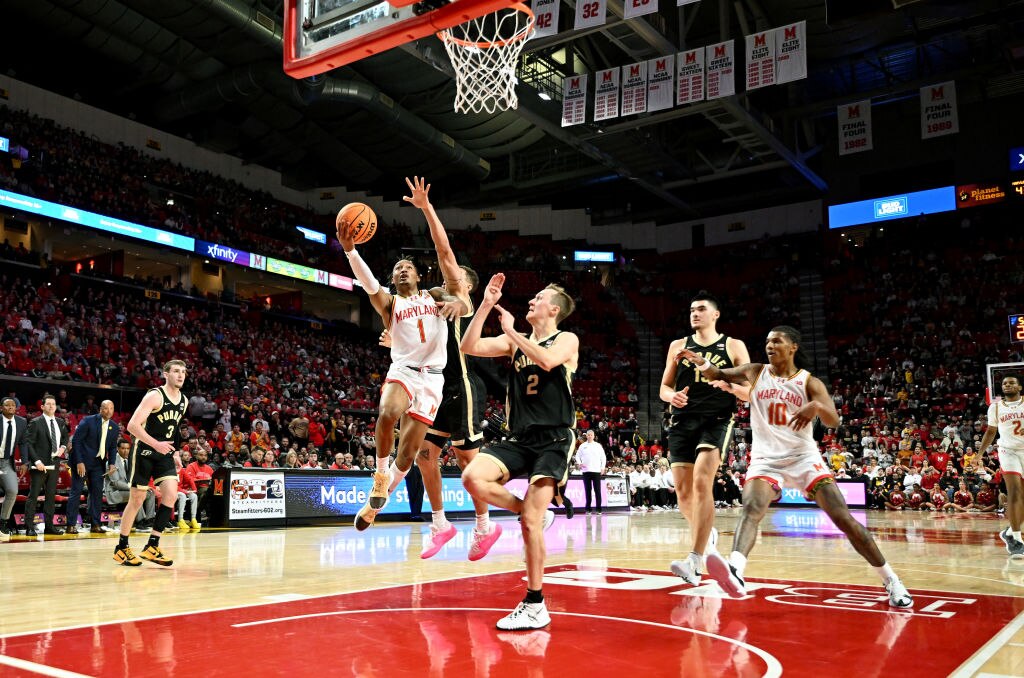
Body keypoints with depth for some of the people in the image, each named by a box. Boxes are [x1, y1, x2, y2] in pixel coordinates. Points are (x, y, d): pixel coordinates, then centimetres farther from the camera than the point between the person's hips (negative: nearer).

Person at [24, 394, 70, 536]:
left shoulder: (60, 423, 11)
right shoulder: (35, 423, -6)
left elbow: (65, 437, 27)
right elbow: (28, 444, -10)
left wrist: (63, 447, 5)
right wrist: (37, 461, -18)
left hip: (54, 464, 6)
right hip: (40, 465, -5)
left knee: (51, 495, 10)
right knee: (33, 495, -3)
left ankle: (49, 526, 16)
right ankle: (29, 527, 1)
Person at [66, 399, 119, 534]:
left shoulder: (115, 427, 4)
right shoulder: (88, 421, -11)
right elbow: (76, 441, -11)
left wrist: (111, 464, -2)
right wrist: (79, 462, -16)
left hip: (99, 463, 5)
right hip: (82, 461, -5)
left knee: (97, 493, 3)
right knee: (76, 492, -4)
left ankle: (95, 525, 8)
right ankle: (71, 525, 1)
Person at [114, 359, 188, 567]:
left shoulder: (184, 401, 7)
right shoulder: (155, 395, -16)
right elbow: (132, 425, -23)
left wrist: (175, 452, 18)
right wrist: (156, 444, -31)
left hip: (165, 453, 6)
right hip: (145, 451, -6)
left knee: (171, 495, -10)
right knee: (137, 499, 1)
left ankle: (152, 547, -4)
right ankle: (121, 548, 16)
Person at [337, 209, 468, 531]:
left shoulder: (434, 296, 14)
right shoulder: (389, 302, 9)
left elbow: (465, 307, -6)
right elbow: (368, 283, -12)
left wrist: (457, 303, -32)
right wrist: (350, 249, -30)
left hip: (432, 378, 1)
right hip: (403, 371, -1)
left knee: (407, 453, -2)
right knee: (388, 413, -35)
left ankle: (375, 503, 20)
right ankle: (380, 475, -12)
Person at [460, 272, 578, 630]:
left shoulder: (567, 340, -1)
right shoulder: (514, 341, 13)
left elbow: (547, 360, -24)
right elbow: (469, 346, 2)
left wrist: (511, 331, -14)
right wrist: (486, 305, -3)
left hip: (554, 440, -5)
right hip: (518, 439, 5)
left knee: (530, 521, -13)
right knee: (473, 478, -20)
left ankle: (535, 605, 1)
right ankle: (535, 513, 4)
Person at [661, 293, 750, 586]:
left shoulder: (733, 347, 7)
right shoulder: (678, 346, 14)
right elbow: (664, 388, 15)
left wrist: (729, 384, -18)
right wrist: (672, 396, -8)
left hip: (716, 421, -4)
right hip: (682, 421, 4)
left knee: (702, 483, -21)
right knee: (683, 492, 4)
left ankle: (694, 562, -22)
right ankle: (707, 534, 35)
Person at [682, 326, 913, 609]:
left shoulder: (809, 382, -2)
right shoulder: (756, 372, 5)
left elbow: (833, 420, -14)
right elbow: (719, 375, 8)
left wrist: (816, 406, -39)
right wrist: (702, 362, -17)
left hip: (804, 458, 0)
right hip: (766, 460, 0)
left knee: (843, 517, -7)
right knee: (751, 508, -28)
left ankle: (891, 580, 9)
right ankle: (735, 571, -51)